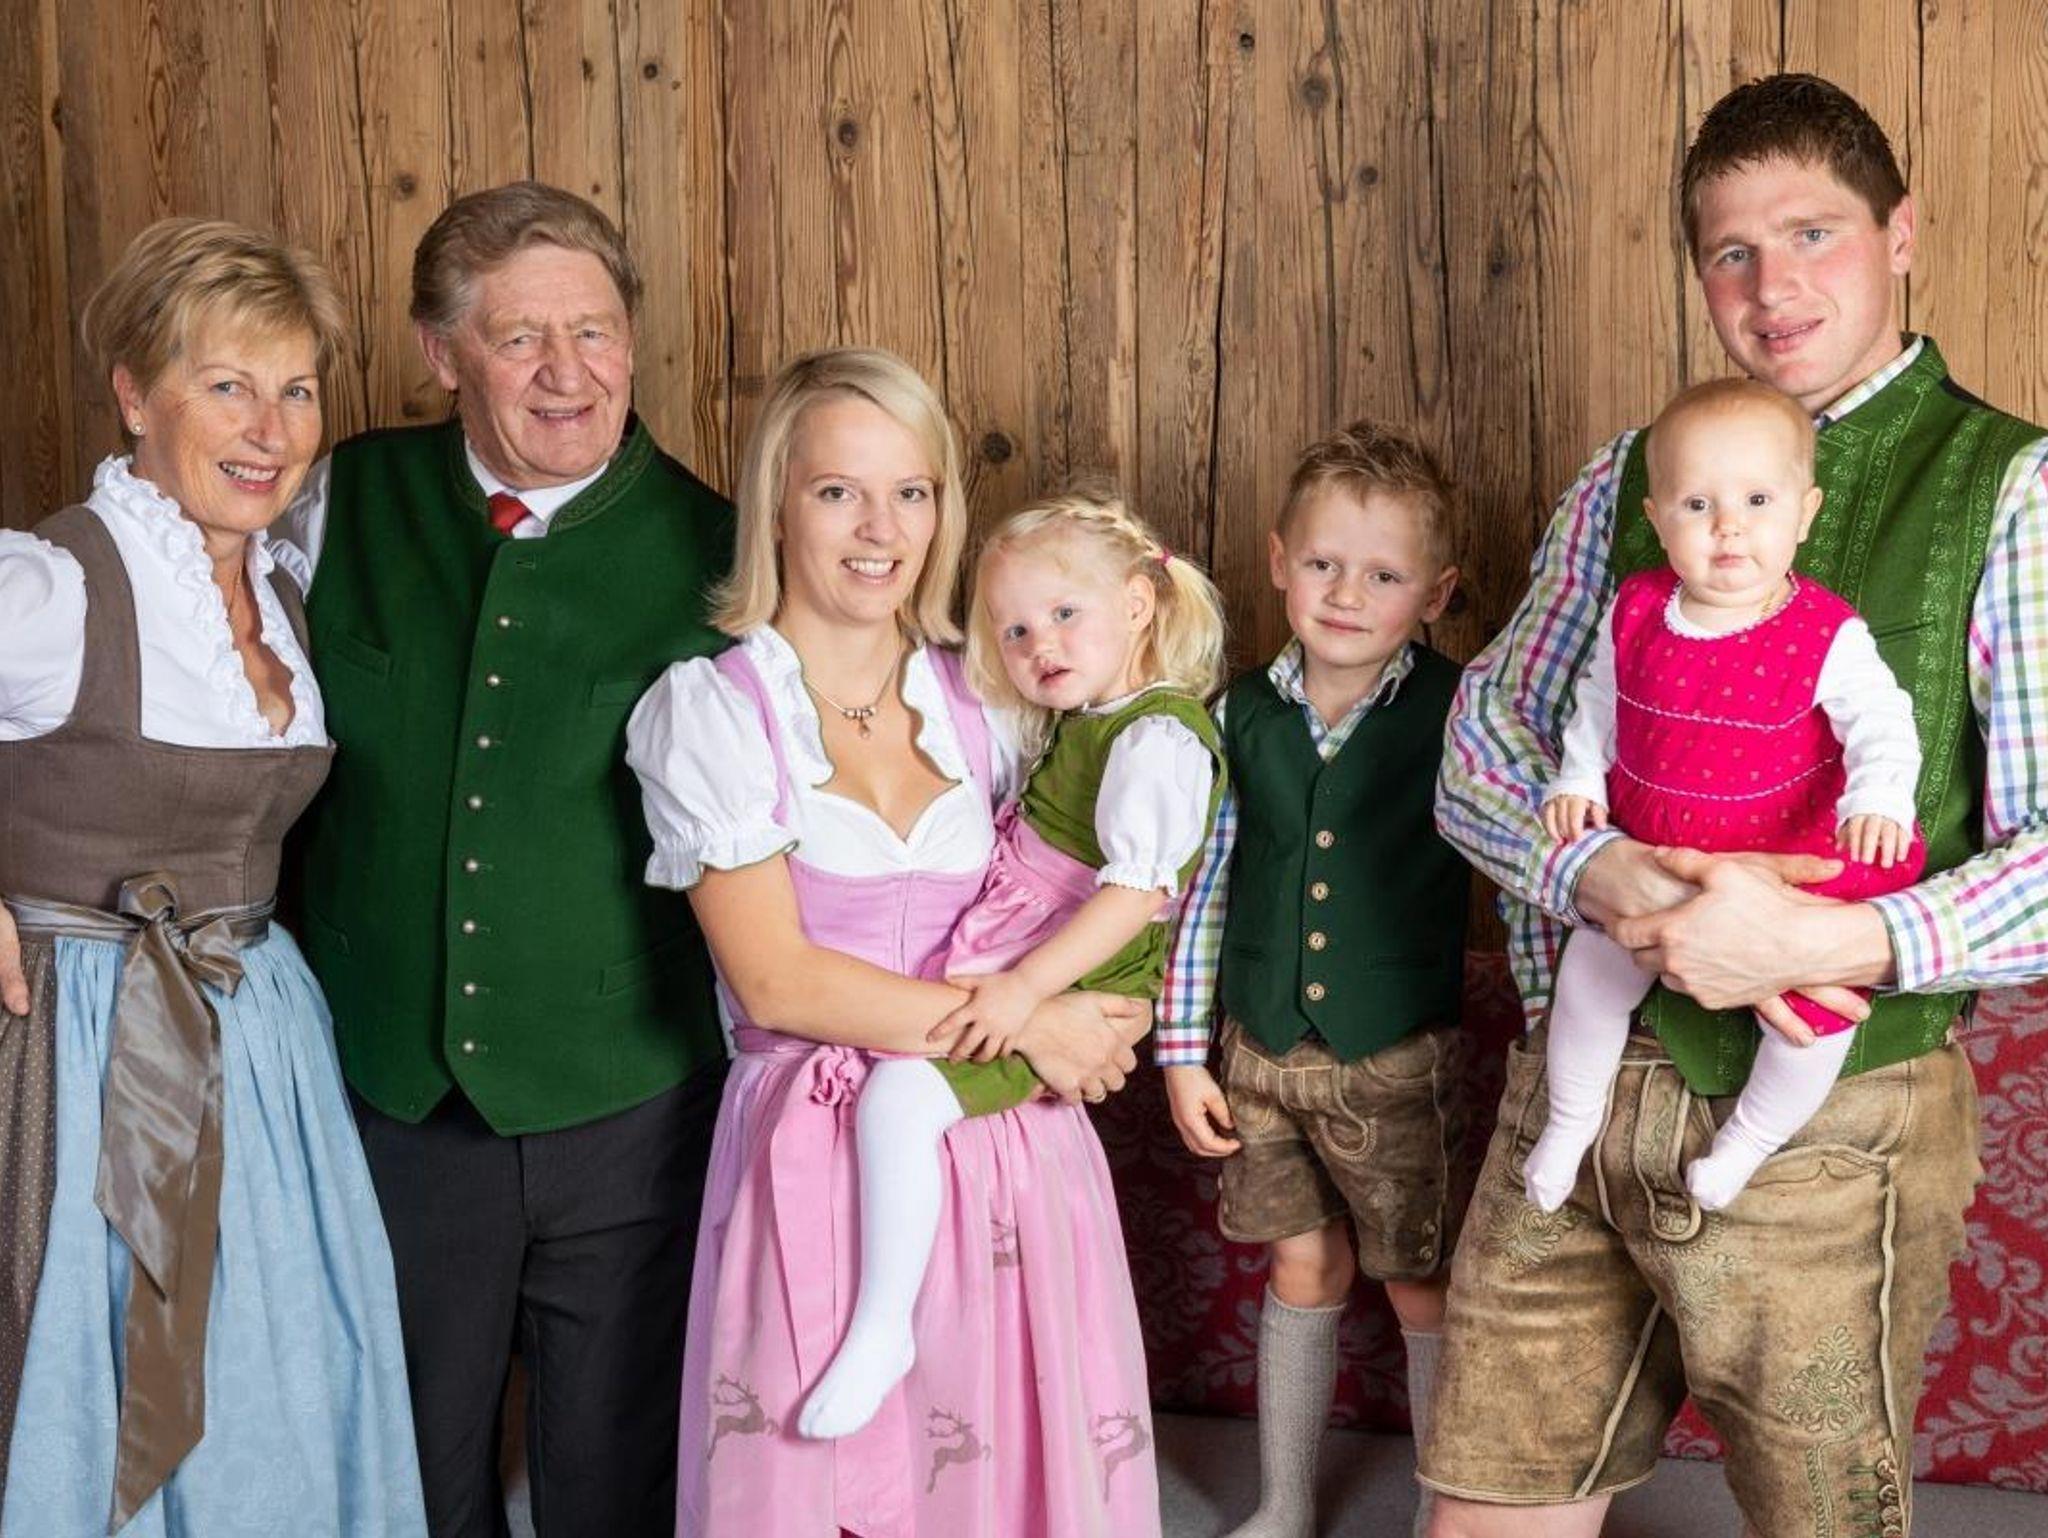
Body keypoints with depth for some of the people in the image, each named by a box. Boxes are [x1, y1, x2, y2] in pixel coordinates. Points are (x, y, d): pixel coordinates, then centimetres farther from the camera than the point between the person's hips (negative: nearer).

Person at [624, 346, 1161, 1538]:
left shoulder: (985, 700, 8)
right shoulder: (710, 710, -3)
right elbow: (773, 979, -10)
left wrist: (1102, 1021, -5)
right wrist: (1021, 1026, -12)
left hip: (1013, 1158, 3)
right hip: (818, 1159, -3)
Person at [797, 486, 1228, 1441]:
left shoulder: (1159, 737, -15)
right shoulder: (1077, 725, 15)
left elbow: (1138, 892, -25)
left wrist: (1026, 987, -28)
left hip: (1066, 998, -10)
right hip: (1002, 978, 10)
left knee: (900, 1093, -24)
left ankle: (883, 1326, -15)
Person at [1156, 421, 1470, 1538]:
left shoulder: (1460, 717, -11)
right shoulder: (1243, 717, -1)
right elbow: (1203, 888, 5)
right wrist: (1183, 1052, 5)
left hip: (1401, 1058, -3)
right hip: (1264, 1053, 3)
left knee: (1424, 1288, 8)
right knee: (1300, 1270, 17)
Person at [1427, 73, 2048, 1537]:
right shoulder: (1629, 481, 9)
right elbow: (1483, 744, 6)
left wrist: (1830, 942, -24)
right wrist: (1606, 879, -14)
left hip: (1830, 1123, -3)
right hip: (1581, 1086, 4)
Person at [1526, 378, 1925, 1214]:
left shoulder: (1825, 635, -15)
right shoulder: (1633, 615, -3)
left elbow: (1880, 722, -19)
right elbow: (1597, 707, 13)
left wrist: (1877, 800, -37)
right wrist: (1577, 781, 4)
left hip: (1789, 867, -3)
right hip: (1649, 862, 3)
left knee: (1816, 1005, -14)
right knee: (1589, 970, 3)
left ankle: (1747, 1139, 16)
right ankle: (1570, 1119, 31)